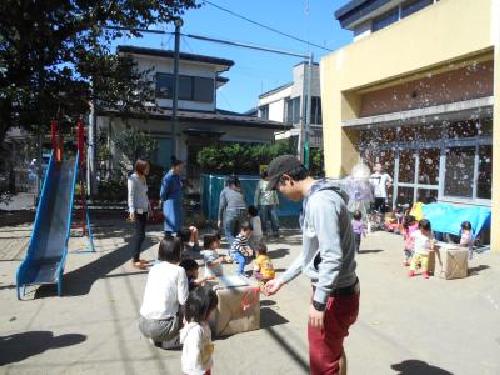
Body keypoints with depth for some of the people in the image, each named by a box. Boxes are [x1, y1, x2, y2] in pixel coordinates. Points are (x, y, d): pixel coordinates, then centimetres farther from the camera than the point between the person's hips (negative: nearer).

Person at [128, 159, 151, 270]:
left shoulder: (143, 178, 14)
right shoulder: (133, 178, -9)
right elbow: (131, 195, -15)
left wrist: (149, 208, 20)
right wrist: (132, 211, -21)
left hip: (144, 210, 8)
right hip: (137, 210, -8)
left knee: (140, 235, 12)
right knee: (139, 235, -8)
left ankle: (136, 258, 21)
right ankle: (135, 260, -3)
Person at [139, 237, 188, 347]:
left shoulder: (153, 268, 9)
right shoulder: (179, 270, -8)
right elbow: (183, 300, -9)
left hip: (143, 325, 6)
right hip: (161, 327, -6)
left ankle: (157, 338, 14)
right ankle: (166, 339, 5)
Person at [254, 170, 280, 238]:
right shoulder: (260, 182, -4)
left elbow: (275, 193, 17)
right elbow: (257, 194, -1)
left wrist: (277, 202, 18)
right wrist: (256, 204, -1)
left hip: (272, 203, 3)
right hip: (263, 204, -3)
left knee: (274, 218, -1)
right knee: (264, 219, 4)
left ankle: (276, 231, 6)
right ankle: (265, 232, 17)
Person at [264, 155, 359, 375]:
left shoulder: (321, 201, -23)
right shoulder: (315, 198, 10)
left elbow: (332, 257, -27)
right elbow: (311, 252, 17)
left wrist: (318, 302, -22)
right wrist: (282, 280, 21)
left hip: (334, 296, -10)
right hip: (337, 291, 10)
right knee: (334, 351, 26)